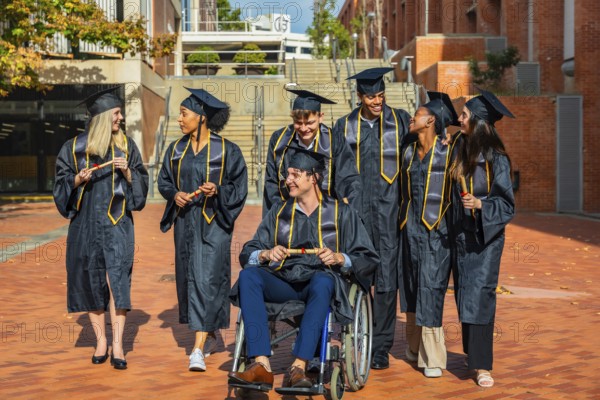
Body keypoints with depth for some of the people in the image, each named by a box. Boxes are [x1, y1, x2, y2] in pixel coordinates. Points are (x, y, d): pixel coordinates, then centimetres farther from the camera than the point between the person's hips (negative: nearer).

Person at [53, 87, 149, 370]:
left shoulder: (126, 145, 6)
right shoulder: (75, 147, 4)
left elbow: (141, 183, 7)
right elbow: (62, 182, 6)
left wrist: (127, 172, -12)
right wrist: (78, 179, -13)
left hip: (117, 223, -1)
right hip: (86, 223, 1)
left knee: (116, 279, -9)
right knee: (92, 281, 4)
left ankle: (117, 344, -8)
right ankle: (100, 340, 15)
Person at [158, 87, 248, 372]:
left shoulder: (227, 151, -8)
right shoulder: (176, 149, 7)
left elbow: (239, 188, -4)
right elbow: (164, 181, 14)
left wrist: (217, 191, -22)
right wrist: (175, 194, -7)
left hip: (213, 224, -5)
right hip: (184, 223, 6)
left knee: (206, 281, -11)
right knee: (187, 279, 10)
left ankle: (198, 350, -13)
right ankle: (205, 336, 29)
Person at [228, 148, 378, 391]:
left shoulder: (341, 212, 11)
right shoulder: (279, 213, 19)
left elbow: (368, 260, 4)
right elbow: (247, 253, 13)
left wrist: (339, 258, -15)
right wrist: (266, 255, -10)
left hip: (321, 282, -3)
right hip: (282, 283, 3)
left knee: (323, 280, -38)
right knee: (248, 275, -27)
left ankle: (298, 367, -42)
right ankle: (261, 365, -37)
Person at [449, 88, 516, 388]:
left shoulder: (495, 159, -14)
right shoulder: (460, 151, 3)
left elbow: (506, 203, -13)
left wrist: (479, 204, -26)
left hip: (485, 236, -6)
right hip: (461, 234, 6)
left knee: (479, 296, -10)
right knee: (463, 295, 10)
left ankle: (482, 365, -5)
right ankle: (472, 352, 23)